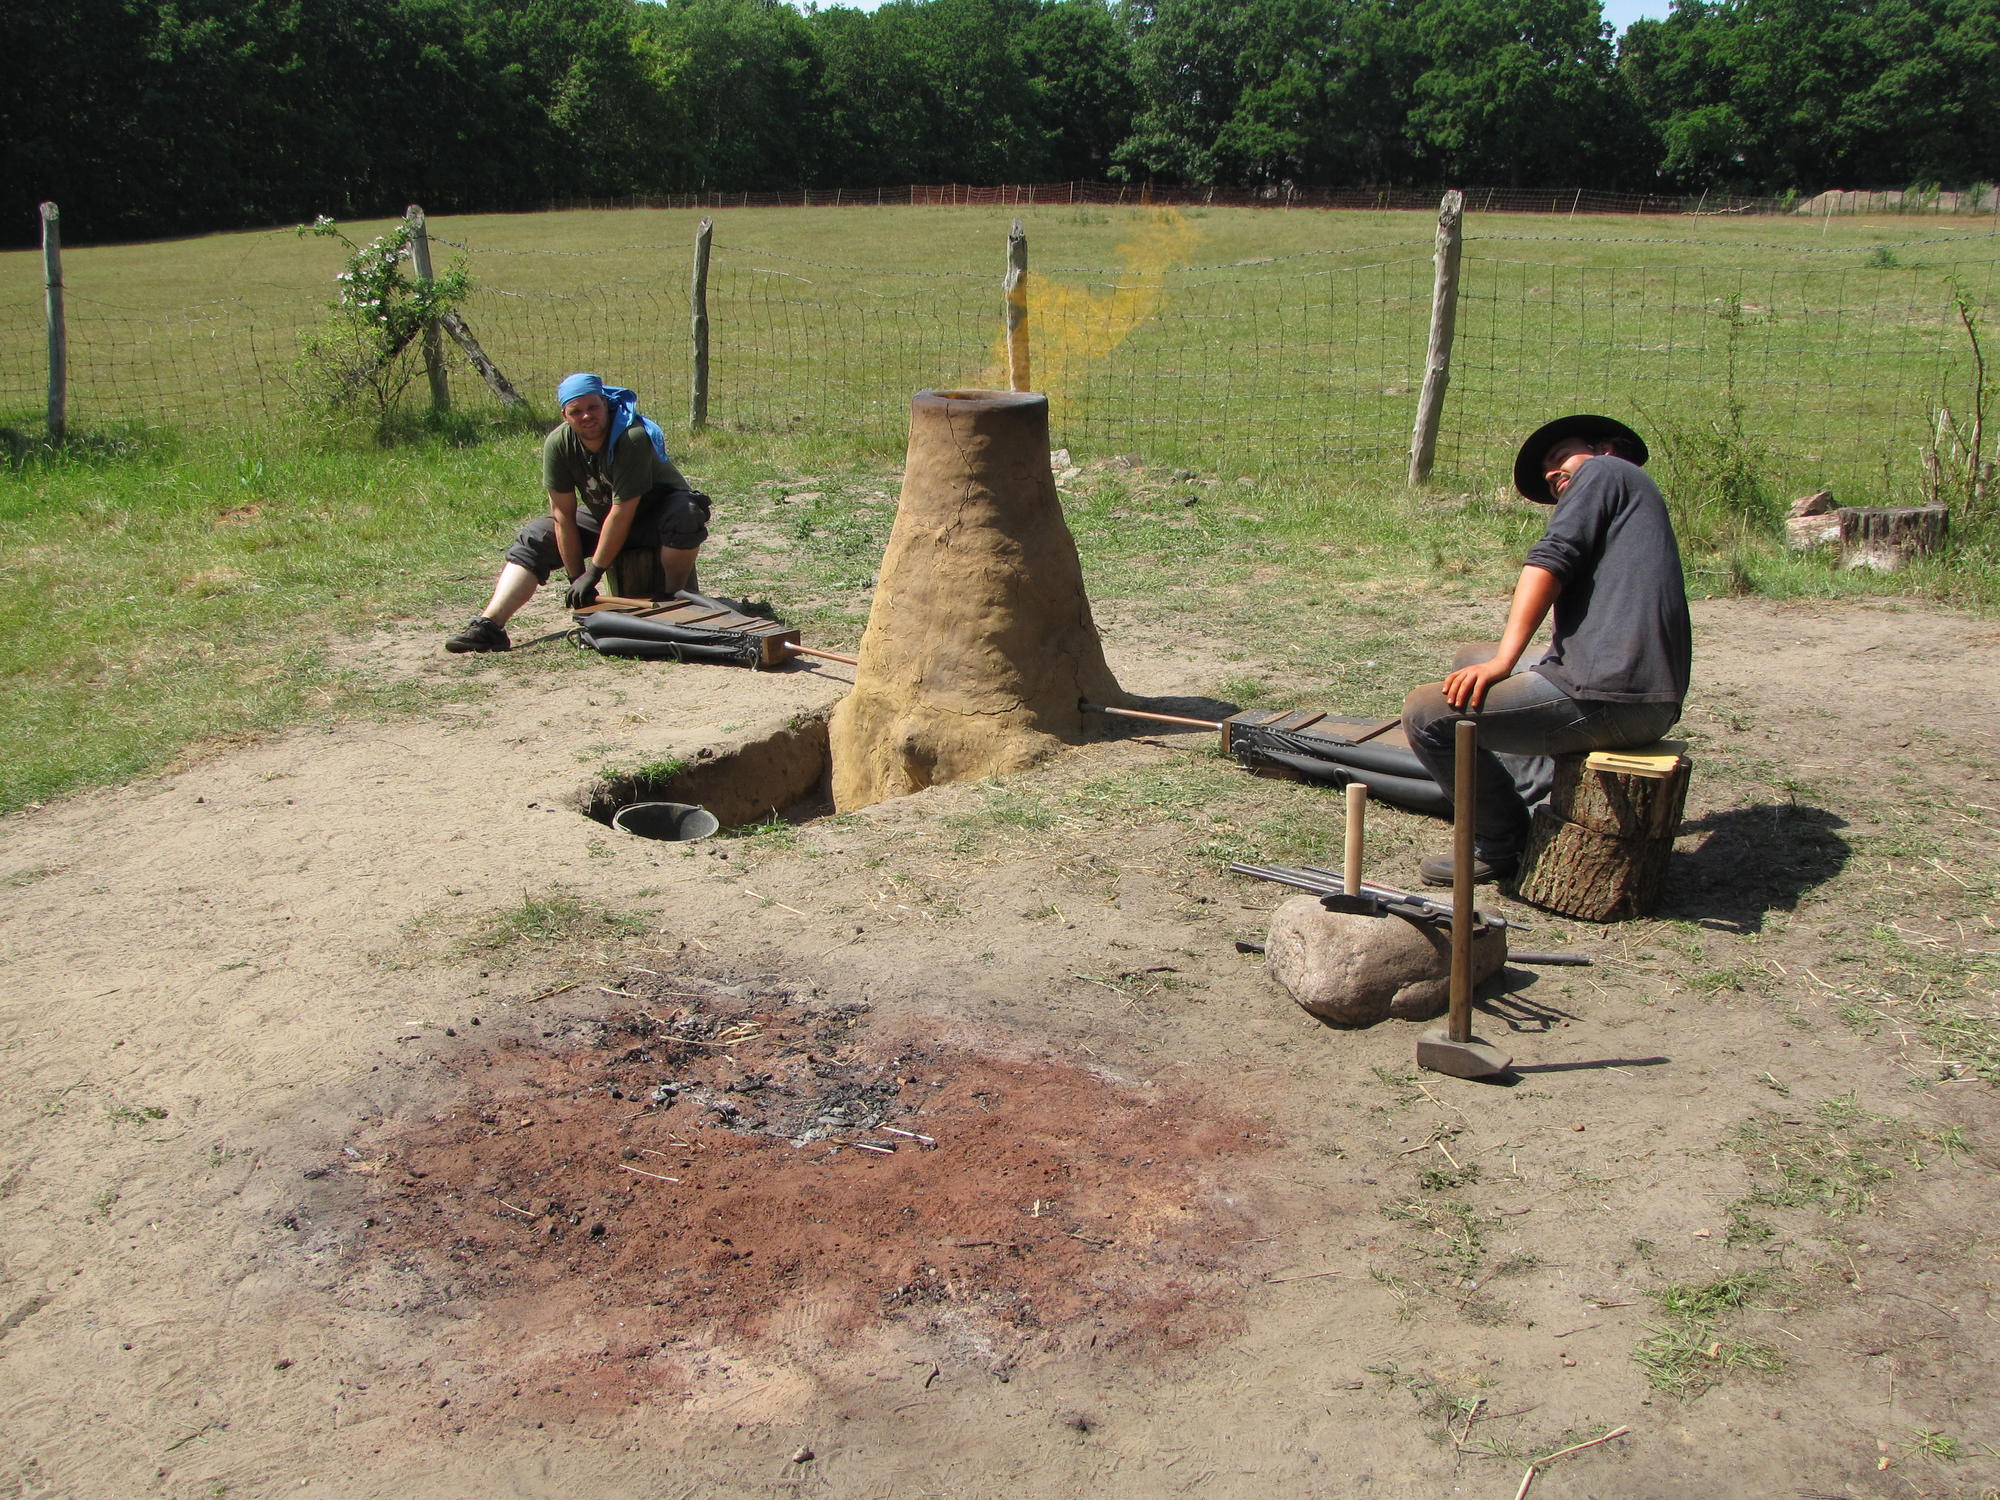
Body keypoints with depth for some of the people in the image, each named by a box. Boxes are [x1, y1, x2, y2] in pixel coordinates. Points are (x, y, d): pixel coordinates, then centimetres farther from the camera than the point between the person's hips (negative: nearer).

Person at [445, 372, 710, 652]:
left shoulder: (632, 438, -32)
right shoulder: (558, 444, -17)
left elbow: (622, 514, -31)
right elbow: (563, 516, -14)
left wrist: (593, 573, -27)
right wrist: (575, 577, -17)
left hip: (656, 511, -5)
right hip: (601, 516, 5)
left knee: (686, 514, -37)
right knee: (533, 538, -8)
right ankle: (489, 624, -20)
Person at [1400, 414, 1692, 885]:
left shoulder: (1602, 471, 5)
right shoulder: (1639, 496, 32)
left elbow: (1552, 559, -11)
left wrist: (1503, 660, -17)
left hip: (1611, 695, -10)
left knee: (1427, 714, -9)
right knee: (1470, 659, 26)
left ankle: (1499, 842, 5)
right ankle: (1550, 797, 15)